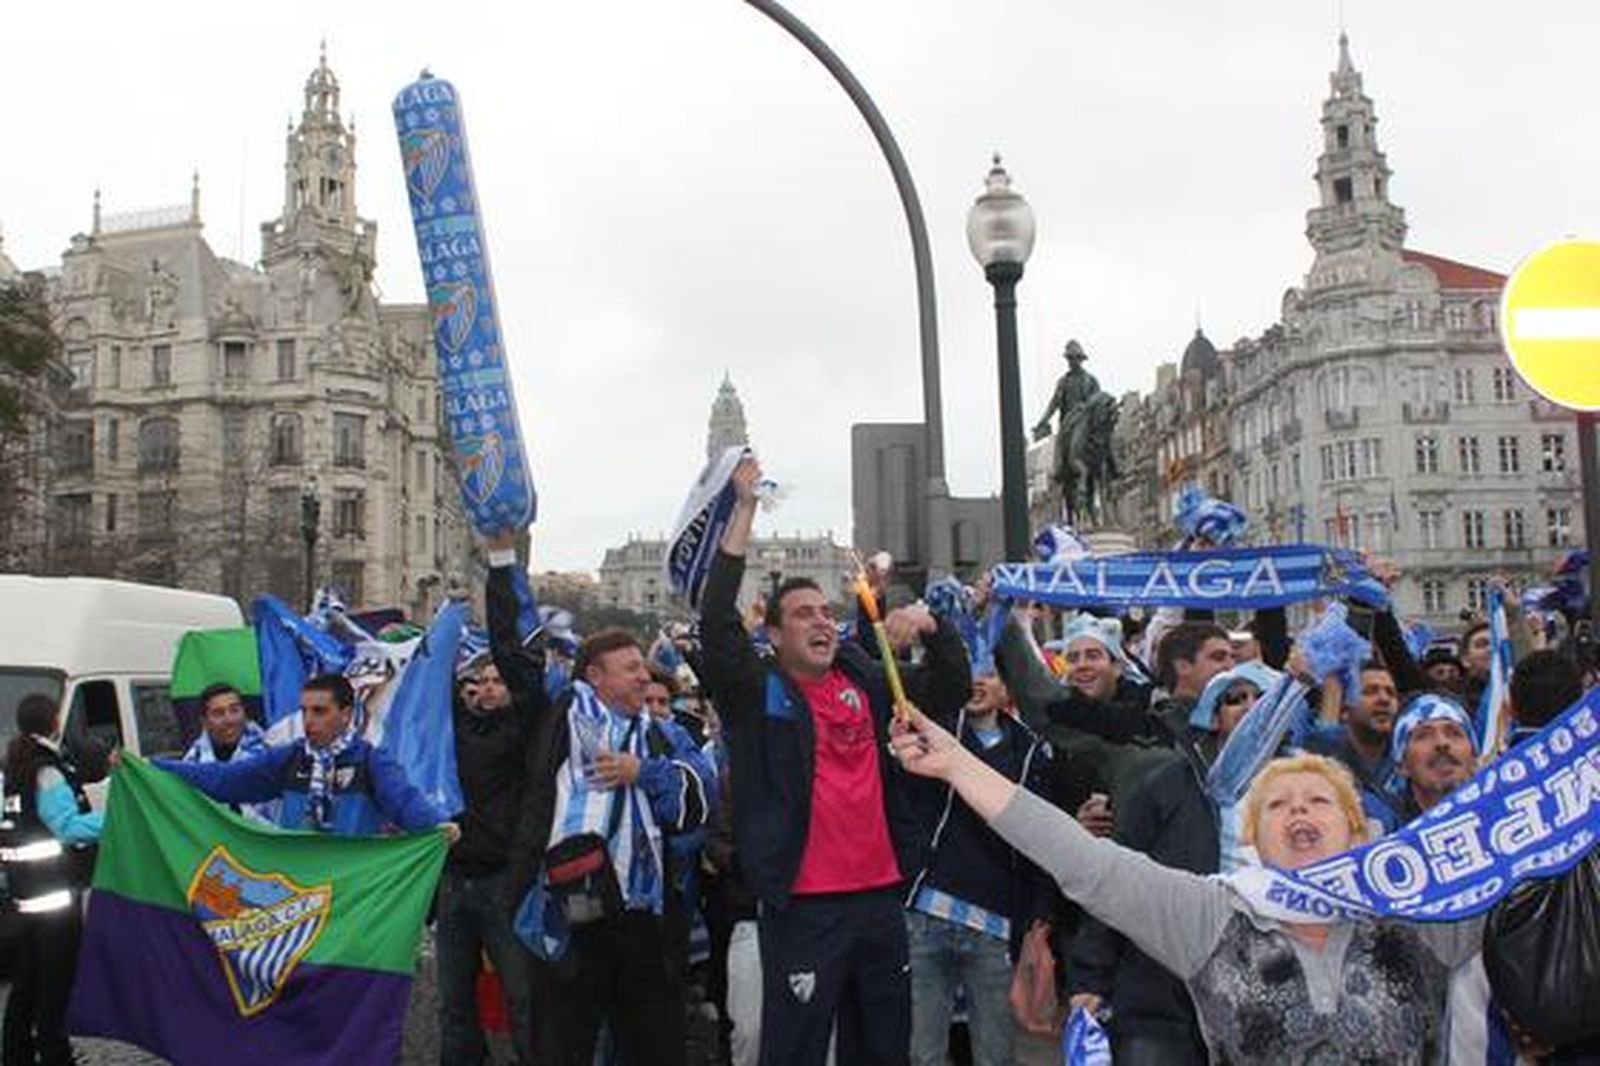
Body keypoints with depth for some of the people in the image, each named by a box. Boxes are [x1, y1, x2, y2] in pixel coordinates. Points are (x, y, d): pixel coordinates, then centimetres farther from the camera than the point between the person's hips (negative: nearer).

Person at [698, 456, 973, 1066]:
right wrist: (744, 509, -19)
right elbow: (716, 623, -18)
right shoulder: (757, 693, -4)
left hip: (881, 896, 5)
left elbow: (953, 688, 14)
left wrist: (930, 625, -6)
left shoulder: (867, 682, 9)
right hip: (803, 906, -5)